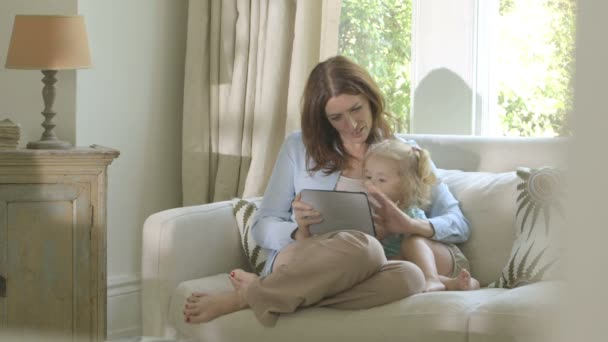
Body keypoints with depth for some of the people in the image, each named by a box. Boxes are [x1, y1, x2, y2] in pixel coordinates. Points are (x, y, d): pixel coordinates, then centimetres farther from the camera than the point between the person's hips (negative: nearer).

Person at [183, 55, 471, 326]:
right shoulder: (300, 146, 11)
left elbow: (458, 224, 8)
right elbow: (262, 227, 9)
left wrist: (410, 224, -14)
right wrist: (299, 231, -14)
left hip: (356, 275, 3)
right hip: (295, 262, -3)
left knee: (409, 276, -37)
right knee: (361, 246, -38)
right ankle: (253, 292, -23)